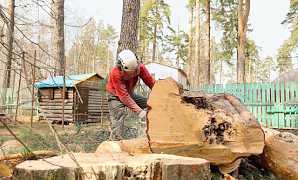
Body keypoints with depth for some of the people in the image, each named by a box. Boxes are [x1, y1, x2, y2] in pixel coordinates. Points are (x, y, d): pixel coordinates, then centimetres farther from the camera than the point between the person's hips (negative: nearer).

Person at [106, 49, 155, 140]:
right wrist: (139, 111, -40)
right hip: (116, 97, -5)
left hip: (130, 94, 5)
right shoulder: (115, 73, -37)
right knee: (117, 123, -21)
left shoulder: (140, 67, -26)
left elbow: (151, 82, -21)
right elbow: (124, 96, -37)